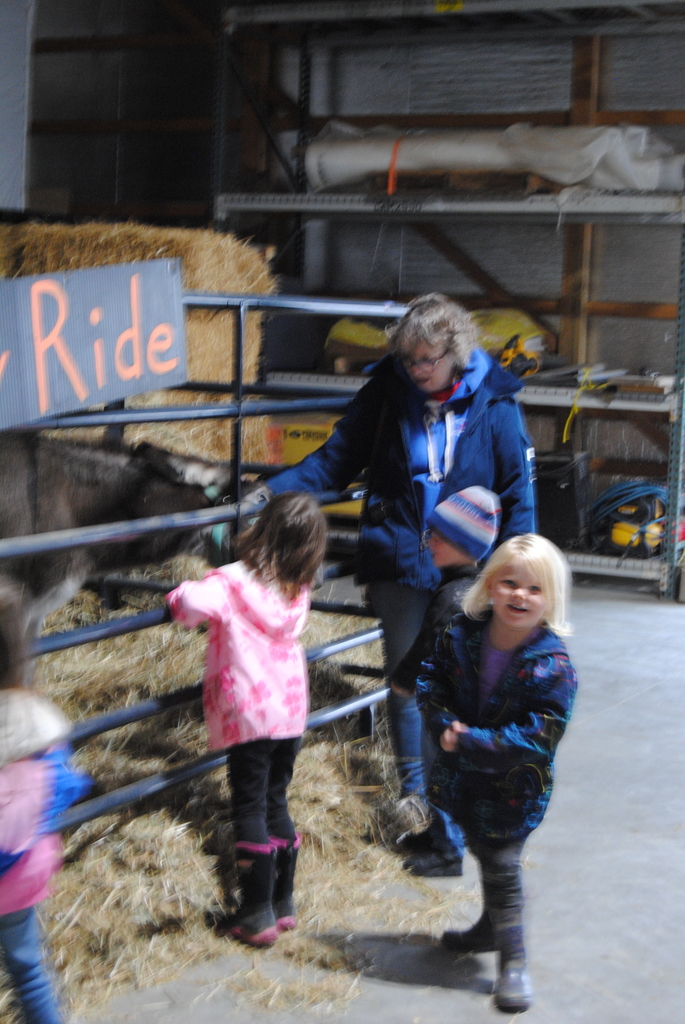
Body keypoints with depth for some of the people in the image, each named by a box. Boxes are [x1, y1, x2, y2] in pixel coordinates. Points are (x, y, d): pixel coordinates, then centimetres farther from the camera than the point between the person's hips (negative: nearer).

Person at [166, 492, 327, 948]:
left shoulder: (233, 582, -15)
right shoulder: (299, 589, 3)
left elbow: (193, 605, -32)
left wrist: (182, 593, -9)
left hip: (250, 715, -5)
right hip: (292, 710, 5)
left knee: (251, 810, 3)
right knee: (276, 803, 18)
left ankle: (258, 915, 6)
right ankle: (283, 903, 24)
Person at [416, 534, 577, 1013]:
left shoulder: (552, 666, -23)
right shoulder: (462, 635, -10)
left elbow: (537, 737, -26)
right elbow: (432, 681, -1)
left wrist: (471, 743, -28)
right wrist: (446, 725, -19)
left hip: (513, 789, -5)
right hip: (463, 777, 5)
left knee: (502, 866, 2)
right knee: (485, 855, 25)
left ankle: (513, 961, 19)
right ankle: (492, 929, 48)